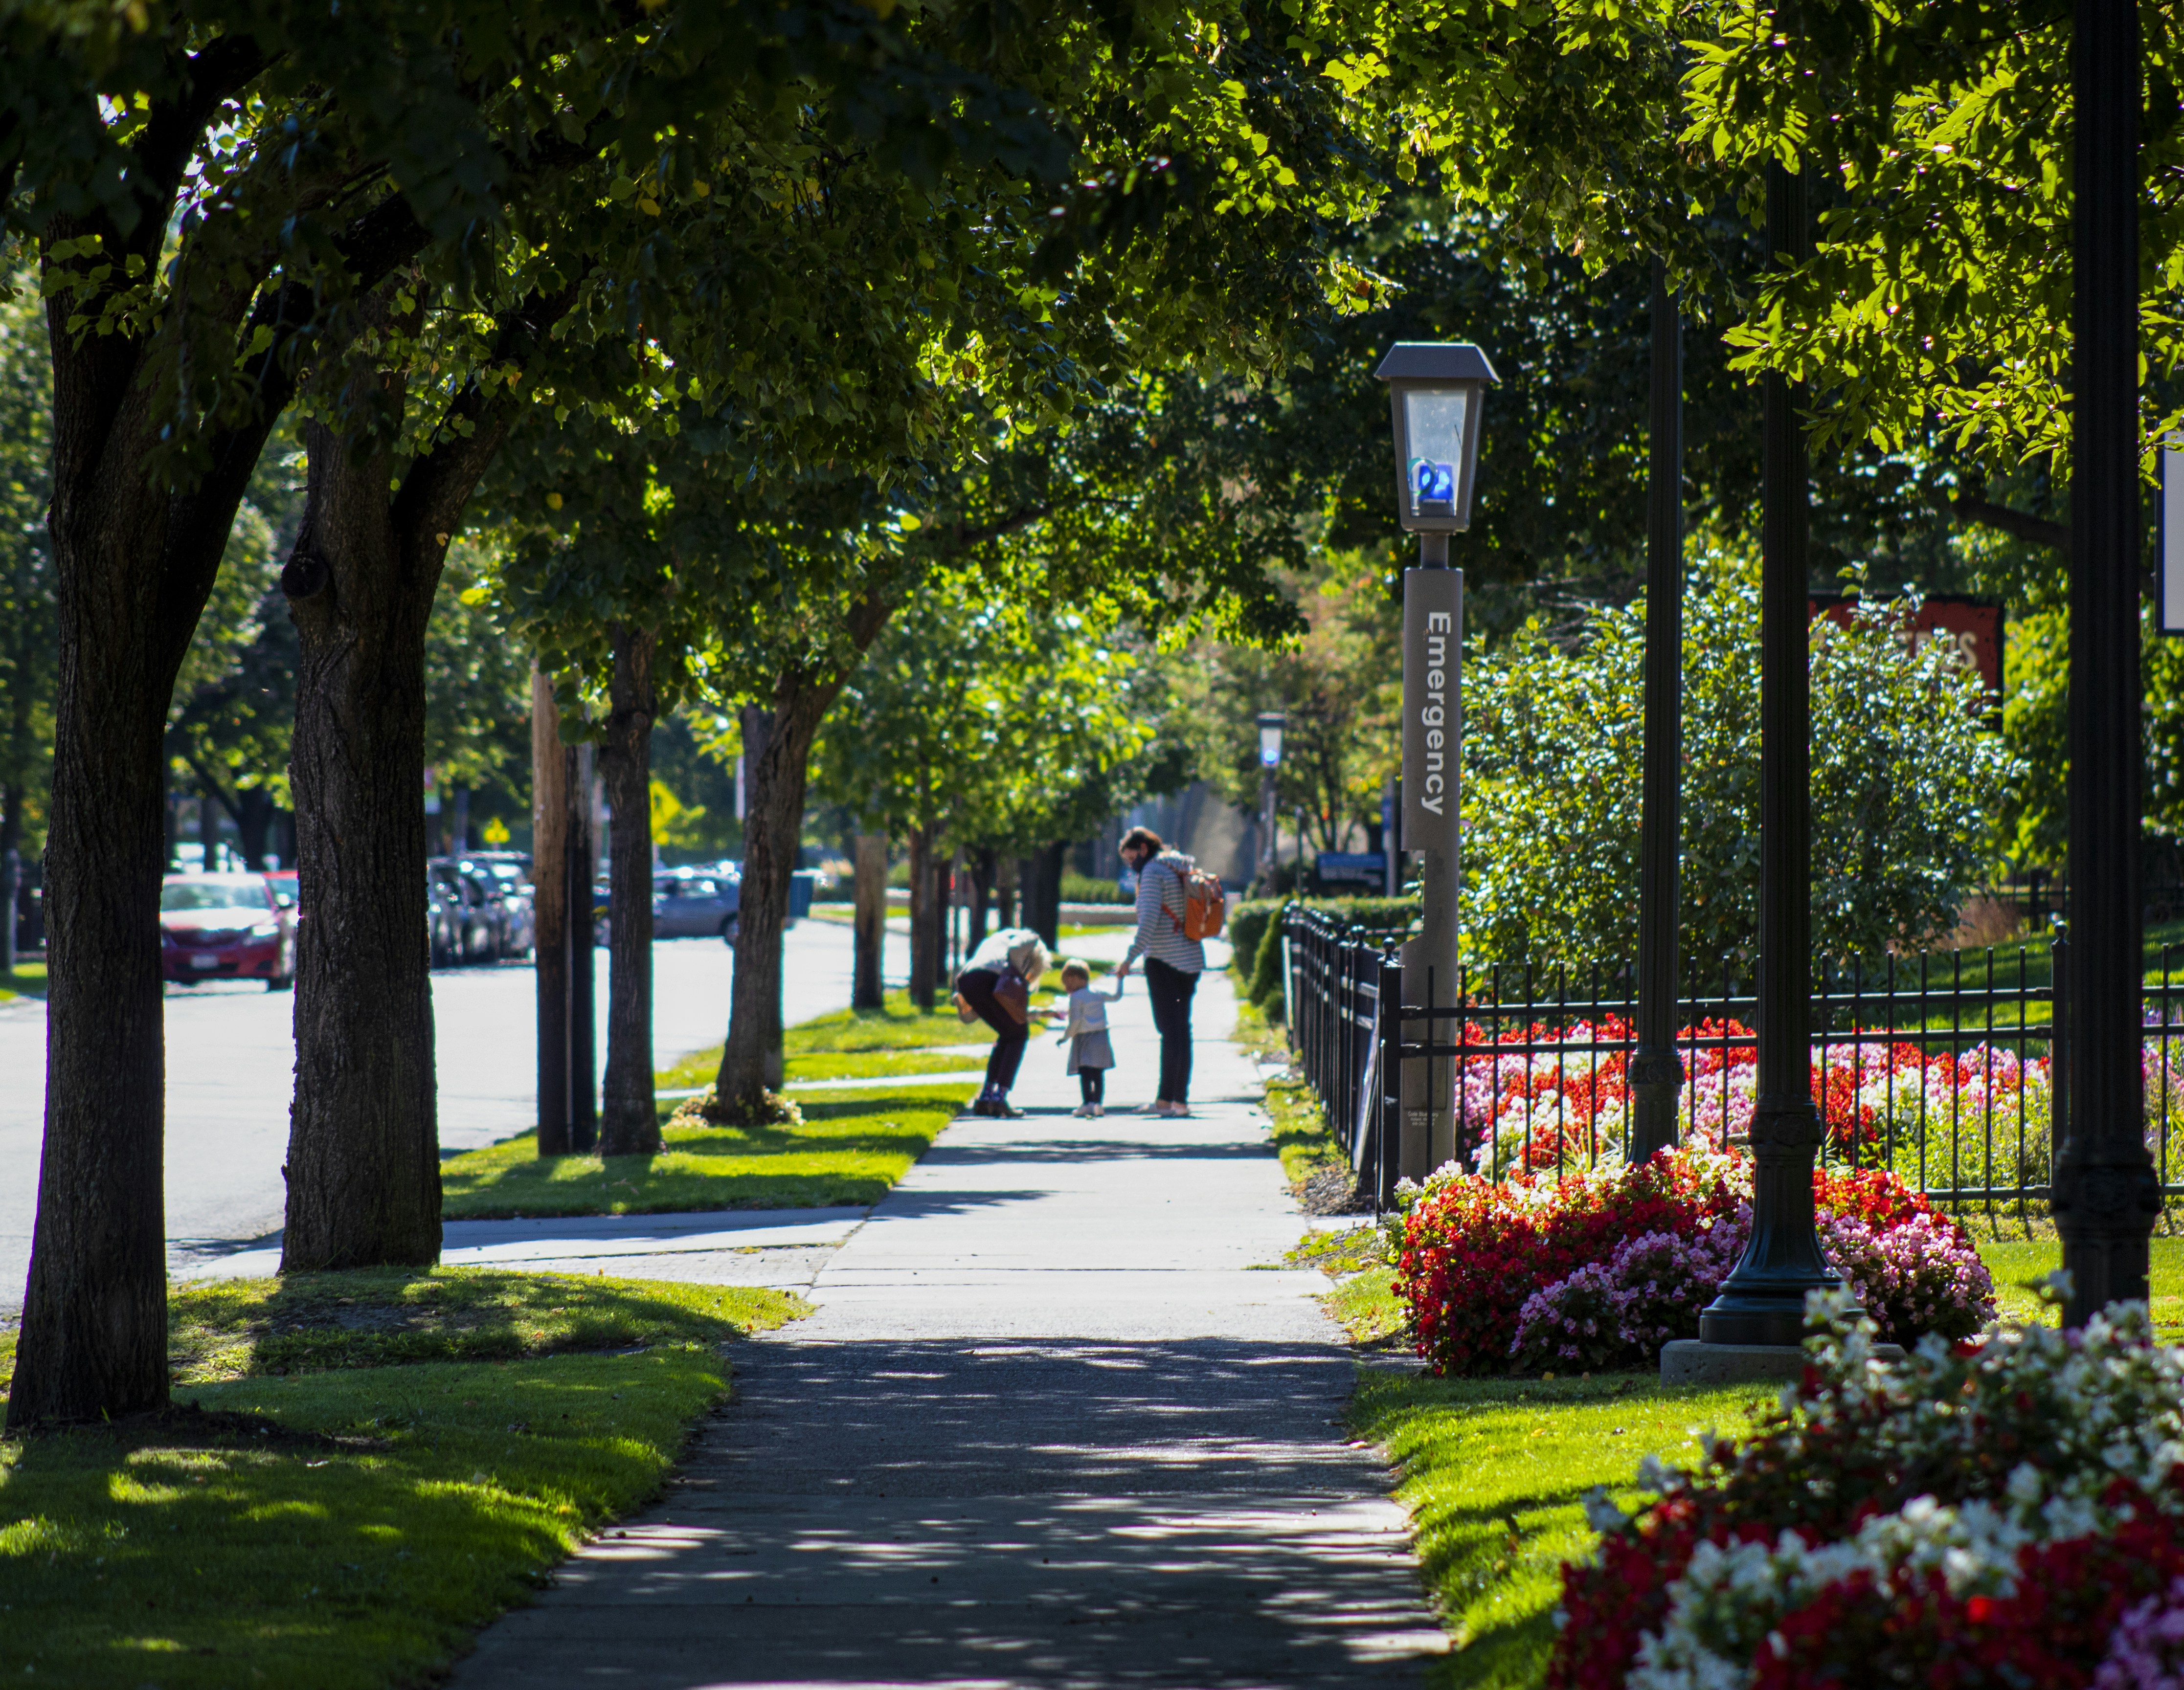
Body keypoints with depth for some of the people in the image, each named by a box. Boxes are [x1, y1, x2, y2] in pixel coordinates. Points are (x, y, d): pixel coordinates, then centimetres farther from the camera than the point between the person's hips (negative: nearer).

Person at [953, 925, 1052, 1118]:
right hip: (991, 979, -7)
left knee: (1007, 1035, 24)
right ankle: (1000, 1097, -3)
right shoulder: (1030, 938, 24)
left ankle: (986, 1097, 16)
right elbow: (1014, 950, -4)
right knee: (1018, 1035, 10)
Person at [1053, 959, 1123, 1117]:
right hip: (1101, 1036, 6)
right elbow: (1116, 996, 26)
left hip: (1084, 1038, -6)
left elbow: (1075, 1021, -15)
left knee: (1085, 1074, -6)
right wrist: (1119, 979, 40)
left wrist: (1065, 1037, -5)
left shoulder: (1076, 998, -9)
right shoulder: (1098, 994, 10)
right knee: (1098, 1074, 8)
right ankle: (1098, 1103, 4)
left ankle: (1088, 1103, -14)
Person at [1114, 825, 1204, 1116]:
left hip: (1164, 960, -8)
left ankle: (1165, 1099, -7)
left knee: (1170, 1029, -7)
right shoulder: (1183, 868, 15)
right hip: (1192, 959, 8)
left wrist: (1130, 958, -20)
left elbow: (1149, 920, -20)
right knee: (1182, 1029, 10)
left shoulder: (1153, 872, -10)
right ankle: (1181, 1099, 11)